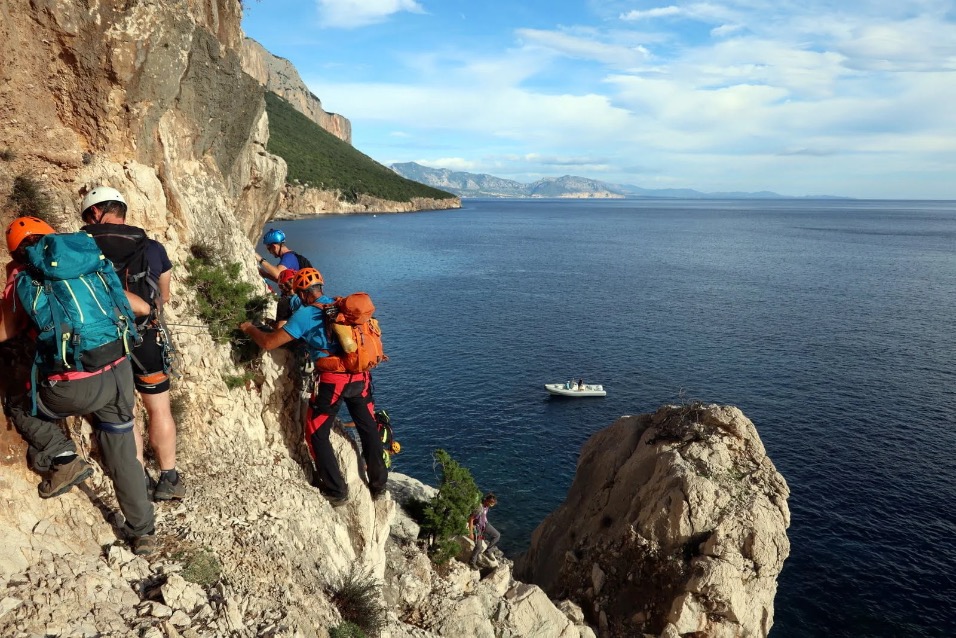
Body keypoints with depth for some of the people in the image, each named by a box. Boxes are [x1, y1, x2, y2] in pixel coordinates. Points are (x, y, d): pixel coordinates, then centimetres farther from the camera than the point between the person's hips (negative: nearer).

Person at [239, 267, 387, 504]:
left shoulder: (304, 314, -1)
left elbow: (269, 343, 0)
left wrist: (249, 328, 20)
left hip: (332, 380, -5)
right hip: (361, 376, 5)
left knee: (317, 434, 15)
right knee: (369, 430, 19)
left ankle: (336, 490, 19)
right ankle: (379, 485, 30)